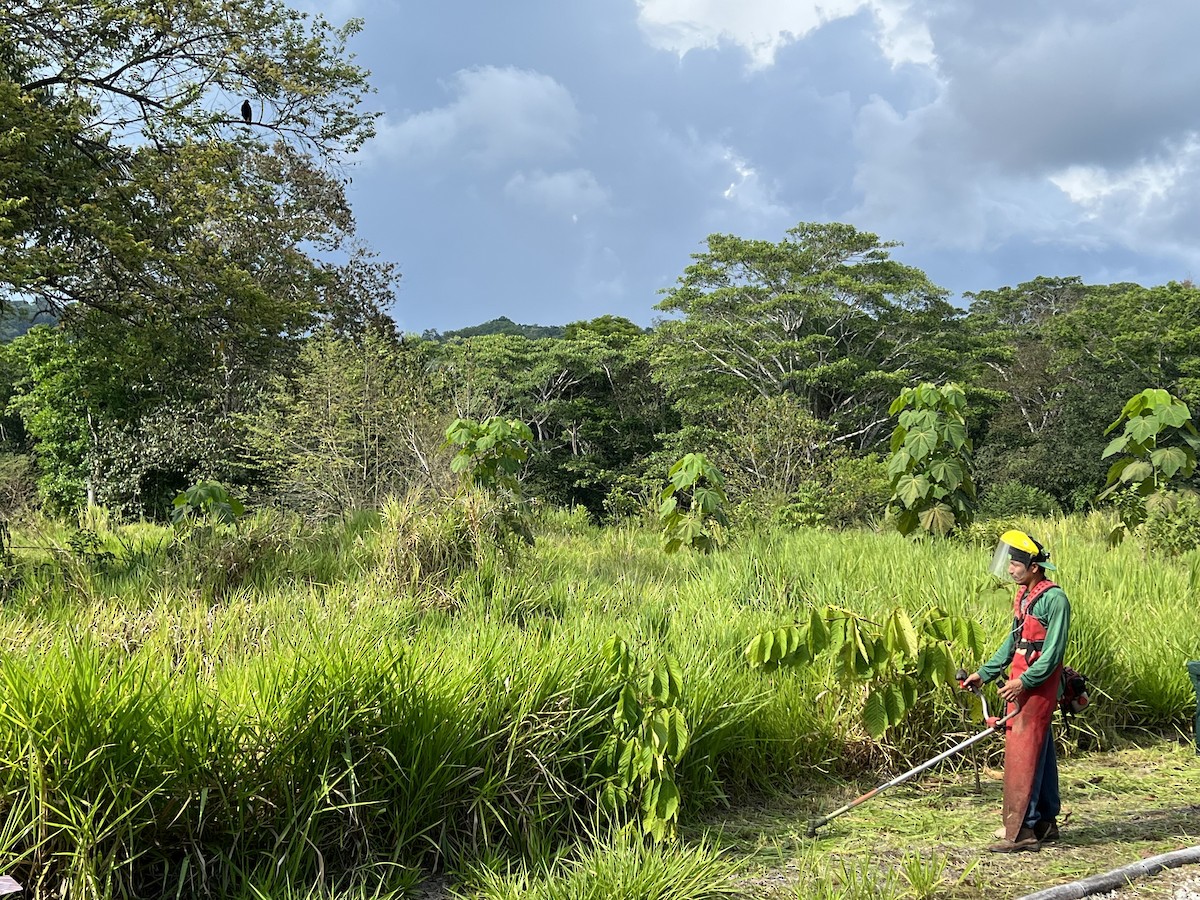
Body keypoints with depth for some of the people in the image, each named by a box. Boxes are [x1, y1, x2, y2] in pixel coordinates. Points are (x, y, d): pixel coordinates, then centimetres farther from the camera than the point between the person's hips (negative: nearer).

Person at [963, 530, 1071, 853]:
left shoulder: (1054, 599, -15)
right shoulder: (1024, 595, 13)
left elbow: (1053, 652, -19)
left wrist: (1024, 681, -25)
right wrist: (984, 673, 17)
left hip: (1038, 686, -9)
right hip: (1020, 683, 9)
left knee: (1023, 754, -10)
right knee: (1039, 753, 15)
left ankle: (1022, 830, -8)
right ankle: (1045, 823, 24)